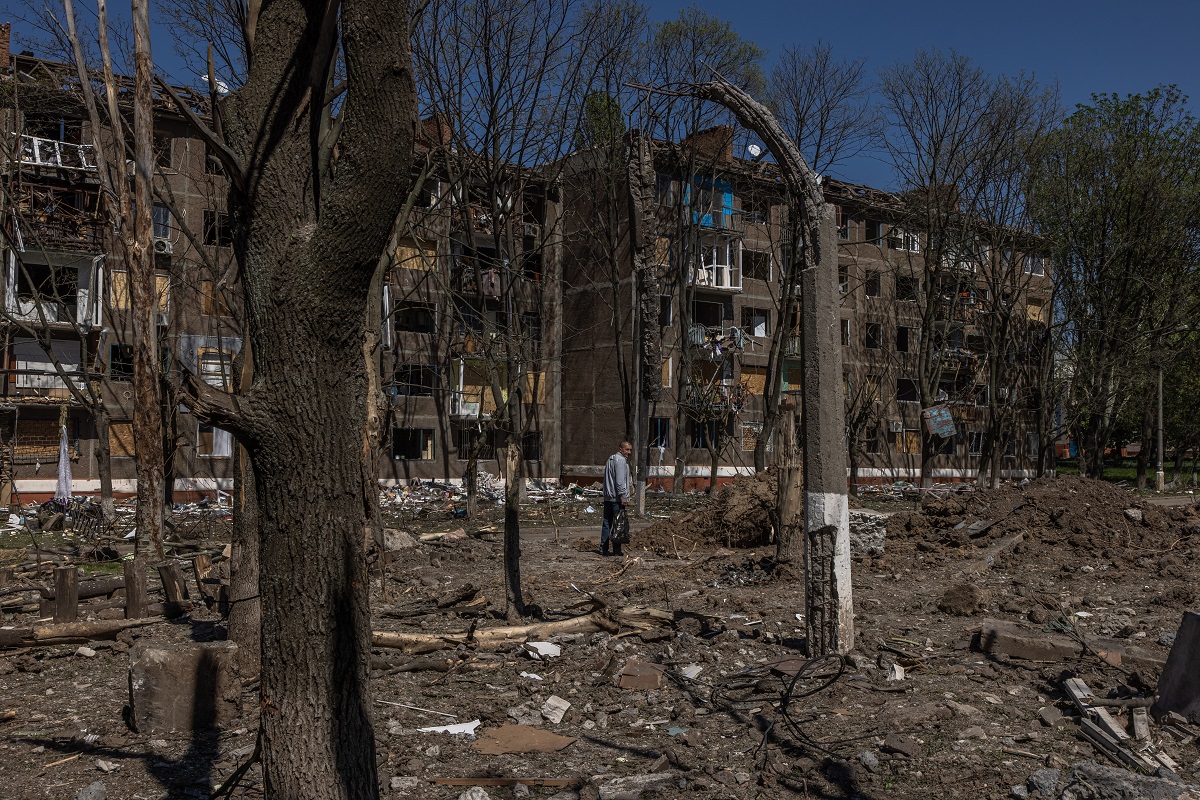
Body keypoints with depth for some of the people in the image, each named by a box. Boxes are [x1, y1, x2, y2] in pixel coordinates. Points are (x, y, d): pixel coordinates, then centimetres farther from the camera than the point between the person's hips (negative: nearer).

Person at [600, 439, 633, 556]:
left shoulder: (611, 458, 20)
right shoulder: (620, 460, -10)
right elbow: (620, 480, -18)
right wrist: (623, 496, -18)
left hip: (608, 497, 10)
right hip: (617, 498, -10)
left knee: (606, 522, 9)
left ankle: (603, 549, 10)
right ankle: (616, 549, -3)